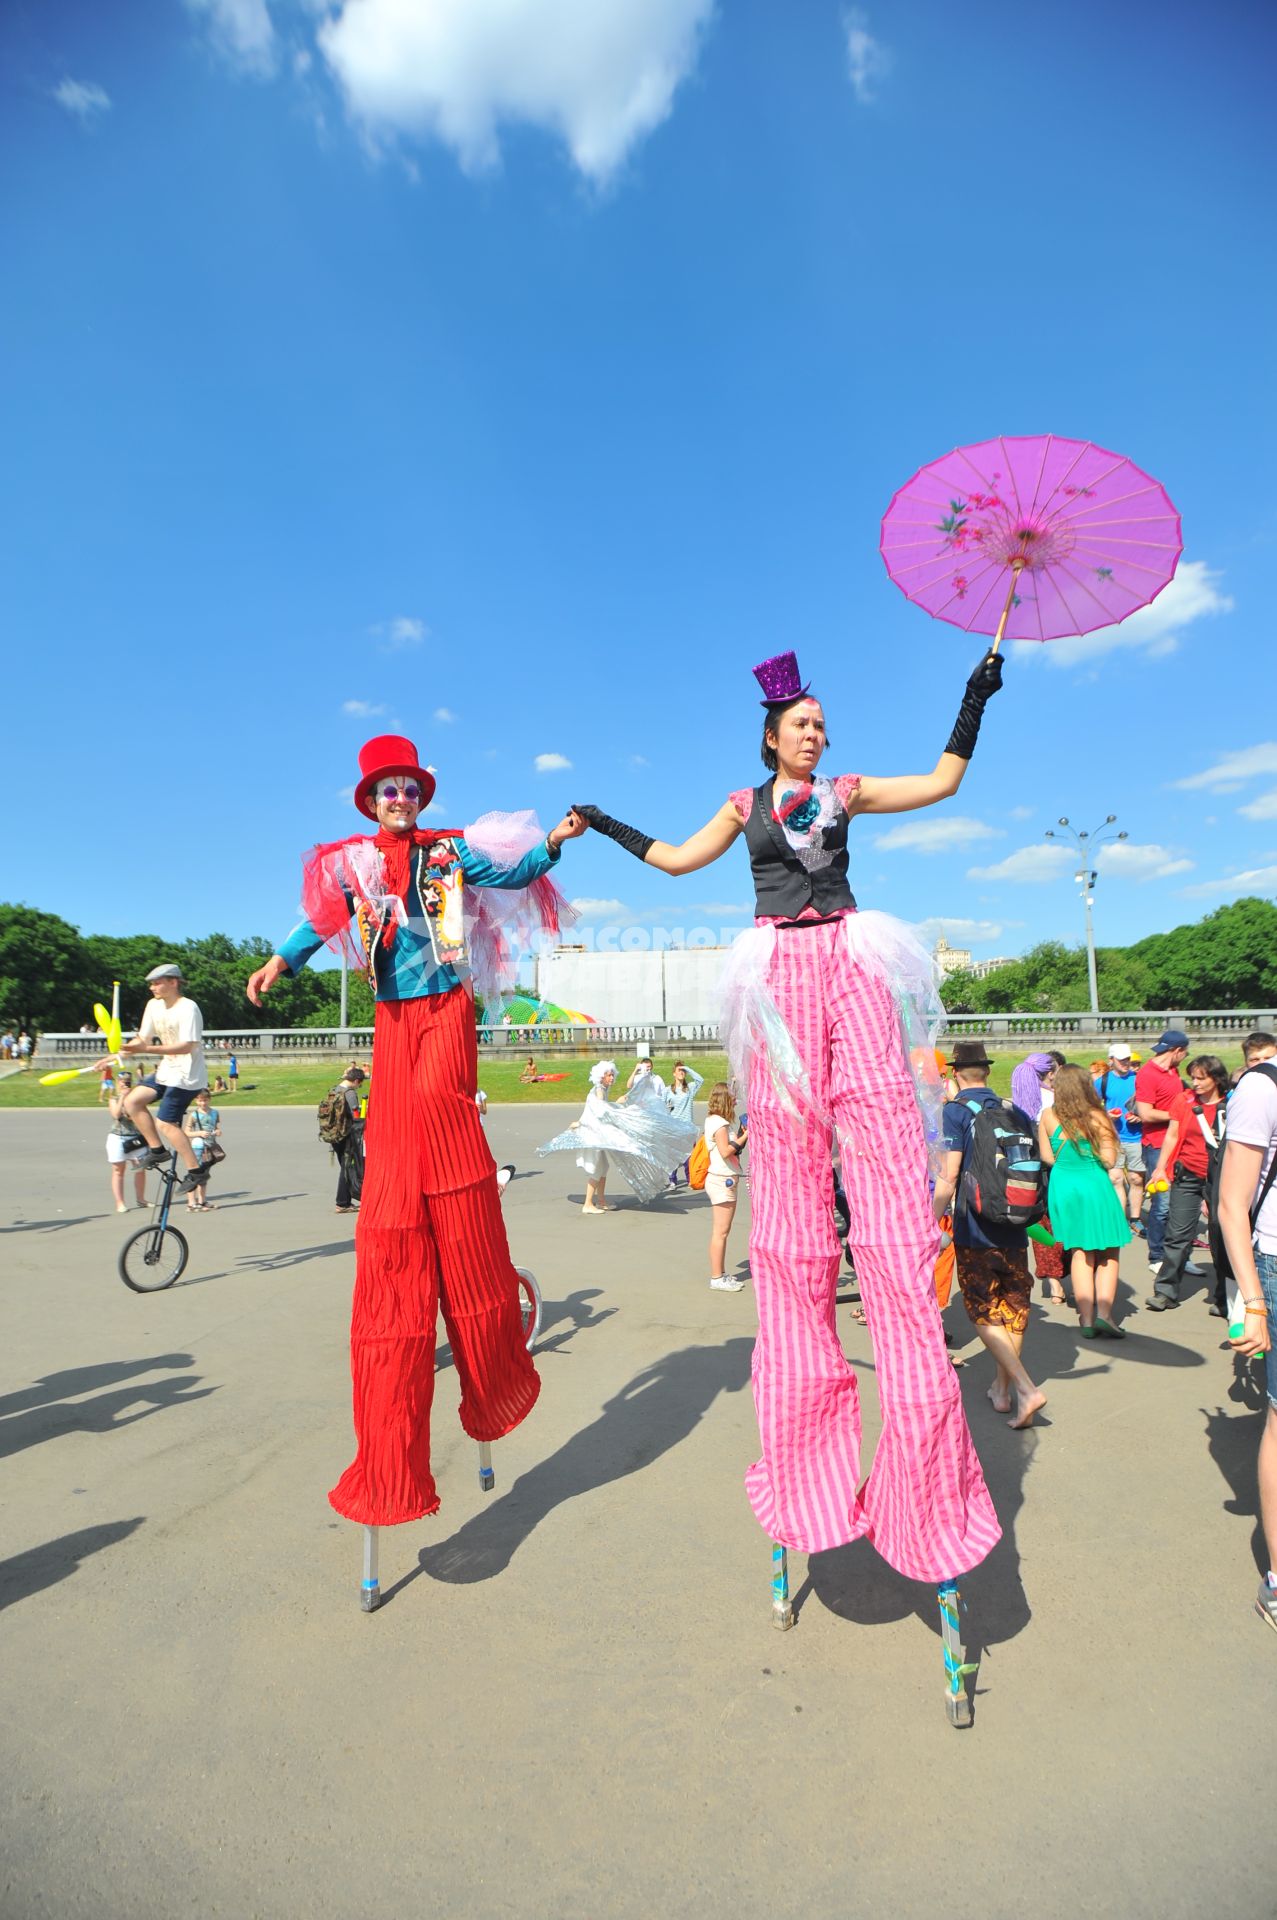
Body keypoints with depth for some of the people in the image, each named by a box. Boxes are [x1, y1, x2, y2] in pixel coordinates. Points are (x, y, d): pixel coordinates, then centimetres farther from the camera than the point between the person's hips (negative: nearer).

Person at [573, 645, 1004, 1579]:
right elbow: (678, 859, 20)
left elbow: (943, 781, 20)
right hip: (783, 975, 0)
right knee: (788, 1172, -3)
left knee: (889, 1156, -9)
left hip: (852, 967, 1)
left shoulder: (846, 791, 18)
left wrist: (976, 699, 19)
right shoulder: (747, 803, 17)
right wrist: (606, 825, 25)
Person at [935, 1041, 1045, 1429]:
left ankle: (1025, 1388, -8)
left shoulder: (956, 1111, -11)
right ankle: (1002, 1389, 25)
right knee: (1014, 1309, 14)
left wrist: (933, 1222, -13)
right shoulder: (1015, 1111, 7)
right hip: (1014, 1227, 6)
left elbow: (948, 1175, -18)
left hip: (974, 1230, -6)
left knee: (984, 1313, 3)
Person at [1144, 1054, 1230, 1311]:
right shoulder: (1184, 1100, 2)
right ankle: (1166, 1291, 4)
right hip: (1188, 1176, 1)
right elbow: (1172, 1135, 6)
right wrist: (1160, 1168, -1)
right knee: (1178, 1234, -1)